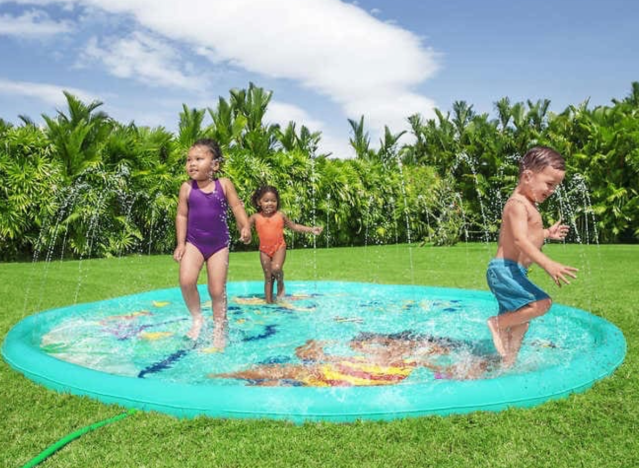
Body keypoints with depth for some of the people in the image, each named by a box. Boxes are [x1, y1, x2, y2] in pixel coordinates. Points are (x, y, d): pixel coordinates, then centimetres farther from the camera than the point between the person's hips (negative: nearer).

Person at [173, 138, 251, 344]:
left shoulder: (224, 184, -4)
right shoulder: (187, 188, -3)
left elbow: (237, 206, -4)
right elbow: (181, 215, 0)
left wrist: (245, 227, -21)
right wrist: (180, 243, -4)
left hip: (219, 244, 0)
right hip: (194, 242, 0)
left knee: (217, 290, 2)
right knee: (186, 280, -20)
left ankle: (219, 330, 20)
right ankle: (197, 318, 6)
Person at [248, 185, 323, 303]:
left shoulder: (280, 215, 1)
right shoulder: (256, 217, 0)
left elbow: (294, 226, 11)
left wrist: (311, 230, 6)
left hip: (279, 247, -1)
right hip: (264, 249, 1)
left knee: (276, 268, -28)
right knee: (268, 277, 6)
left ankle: (281, 283, 5)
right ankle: (269, 302, 17)